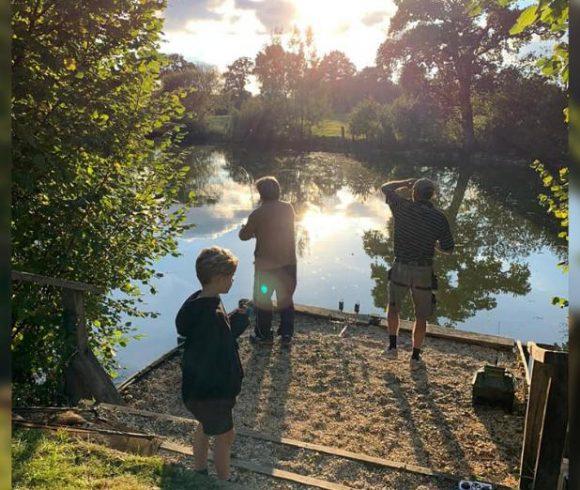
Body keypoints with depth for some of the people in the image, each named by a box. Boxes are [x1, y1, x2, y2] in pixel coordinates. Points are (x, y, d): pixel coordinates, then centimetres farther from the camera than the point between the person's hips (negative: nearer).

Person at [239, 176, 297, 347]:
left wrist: (244, 228, 17)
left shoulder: (257, 214, -15)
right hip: (288, 262, 4)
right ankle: (286, 334, 20)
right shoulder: (288, 208, -2)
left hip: (265, 264, -4)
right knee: (286, 299, 16)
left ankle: (264, 335, 20)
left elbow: (244, 236, -5)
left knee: (262, 298, 13)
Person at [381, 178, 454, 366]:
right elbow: (448, 248, 0)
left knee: (393, 307, 25)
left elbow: (386, 188, 12)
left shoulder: (403, 207, -6)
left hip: (401, 268, 0)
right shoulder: (439, 218, -6)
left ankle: (392, 346, 23)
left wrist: (407, 182, 19)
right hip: (424, 272, 0)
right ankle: (415, 356, 23)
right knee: (421, 316, 16)